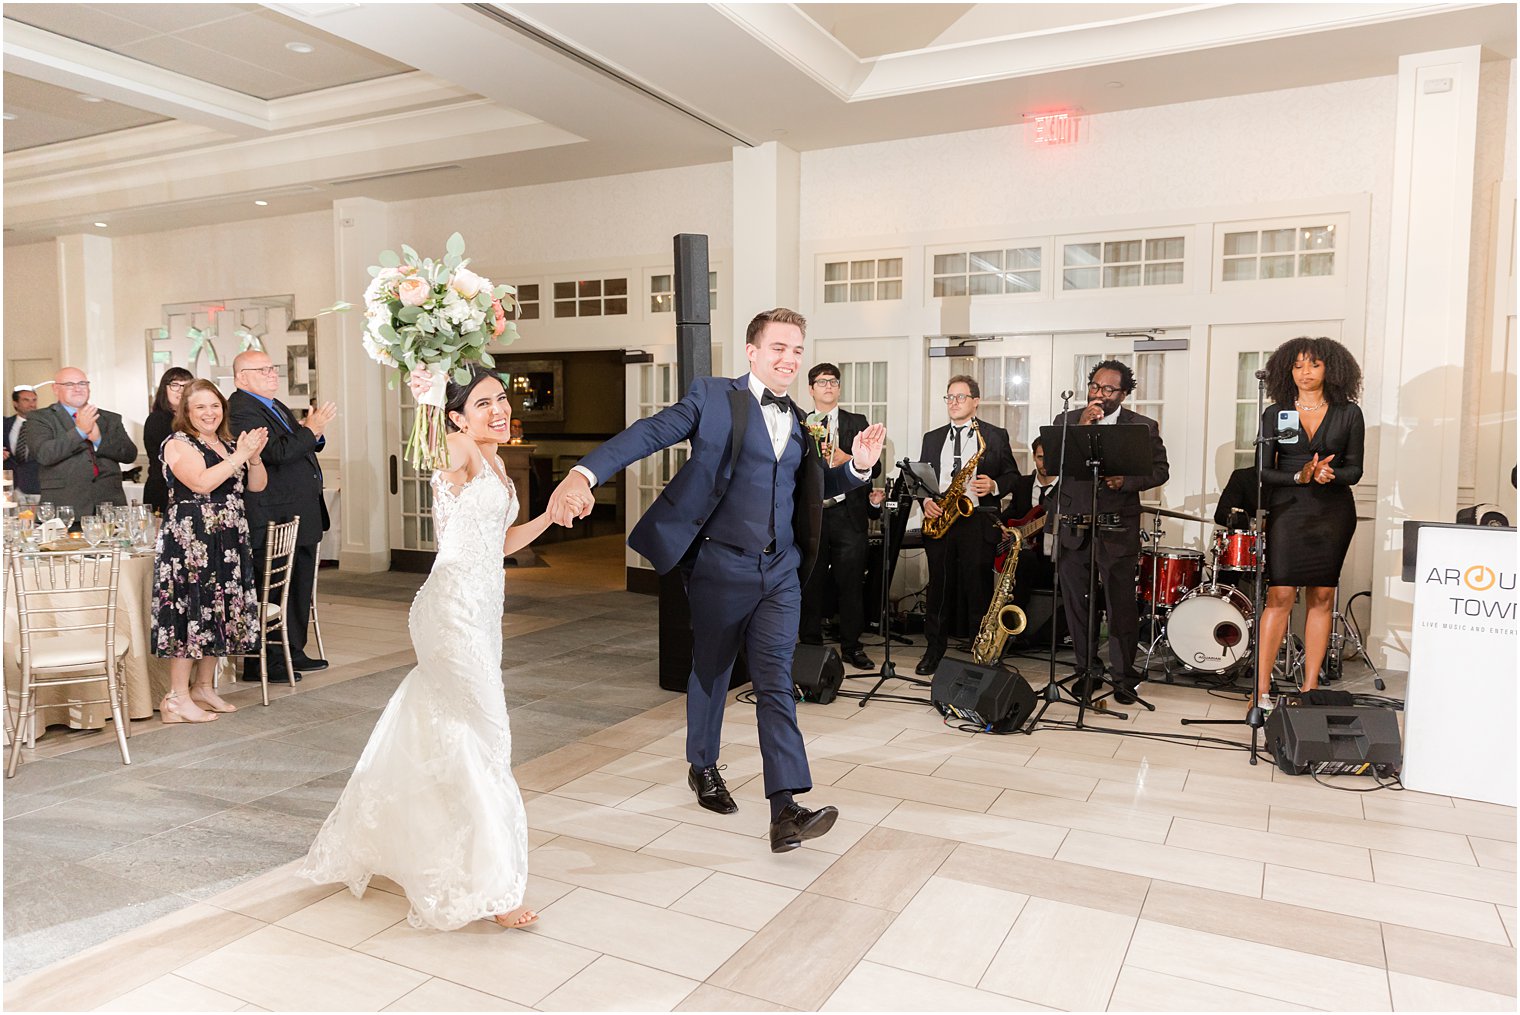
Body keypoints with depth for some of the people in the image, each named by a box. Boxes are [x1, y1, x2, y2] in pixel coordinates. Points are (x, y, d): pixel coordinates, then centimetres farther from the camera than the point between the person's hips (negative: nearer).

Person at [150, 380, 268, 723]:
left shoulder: (227, 443, 16)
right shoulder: (177, 444, -6)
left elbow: (257, 485, 11)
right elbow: (202, 482, -22)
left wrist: (254, 456, -6)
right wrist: (239, 455, -19)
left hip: (229, 540, 8)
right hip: (190, 539, -8)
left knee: (219, 611, 11)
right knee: (191, 610, -8)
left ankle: (204, 688, 22)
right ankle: (177, 699, -2)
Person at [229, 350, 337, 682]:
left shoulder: (275, 406, 19)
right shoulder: (240, 410, -13)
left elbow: (299, 448, 23)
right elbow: (275, 452, -24)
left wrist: (314, 432, 4)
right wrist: (310, 430, -18)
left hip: (301, 517, 10)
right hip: (274, 521, -10)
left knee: (300, 588, 17)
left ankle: (293, 652, 29)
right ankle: (261, 663, 7)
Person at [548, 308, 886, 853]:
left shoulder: (799, 423, 13)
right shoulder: (714, 397, -4)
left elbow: (813, 488, 24)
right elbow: (650, 432, -16)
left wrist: (858, 465, 4)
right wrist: (586, 473, -31)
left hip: (781, 569, 3)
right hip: (720, 565, -3)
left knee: (776, 681, -3)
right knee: (711, 671, 14)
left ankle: (786, 809, -6)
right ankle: (703, 767, 38)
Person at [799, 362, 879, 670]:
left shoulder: (857, 423, 10)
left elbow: (875, 468, 3)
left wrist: (846, 459, -13)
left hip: (847, 515, 0)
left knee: (850, 584, 2)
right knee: (810, 584, 3)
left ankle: (851, 647, 13)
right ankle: (811, 646, 14)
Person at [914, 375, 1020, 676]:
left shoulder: (996, 436, 6)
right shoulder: (932, 438, 16)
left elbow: (1012, 476, 5)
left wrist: (993, 486, -14)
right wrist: (926, 500, -3)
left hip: (978, 523, -3)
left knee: (978, 589, -1)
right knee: (939, 587, 6)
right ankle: (934, 650, 14)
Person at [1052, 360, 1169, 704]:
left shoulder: (1143, 427, 5)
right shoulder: (1066, 421, 7)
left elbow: (1160, 469, 5)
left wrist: (1127, 481, -13)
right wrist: (1081, 428, -15)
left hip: (1118, 531, -2)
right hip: (1073, 530, 2)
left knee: (1122, 606, -2)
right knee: (1077, 604, 9)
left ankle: (1124, 678, 11)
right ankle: (1086, 671, 23)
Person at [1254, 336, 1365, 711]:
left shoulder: (1349, 413, 6)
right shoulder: (1275, 413, 3)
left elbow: (1354, 470, 5)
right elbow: (1263, 470, 0)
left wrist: (1328, 475, -15)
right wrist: (1300, 476, -16)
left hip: (1333, 512, 2)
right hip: (1287, 511, -2)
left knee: (1321, 597, 4)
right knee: (1280, 596, -8)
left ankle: (1310, 687, 11)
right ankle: (1262, 689, -4)